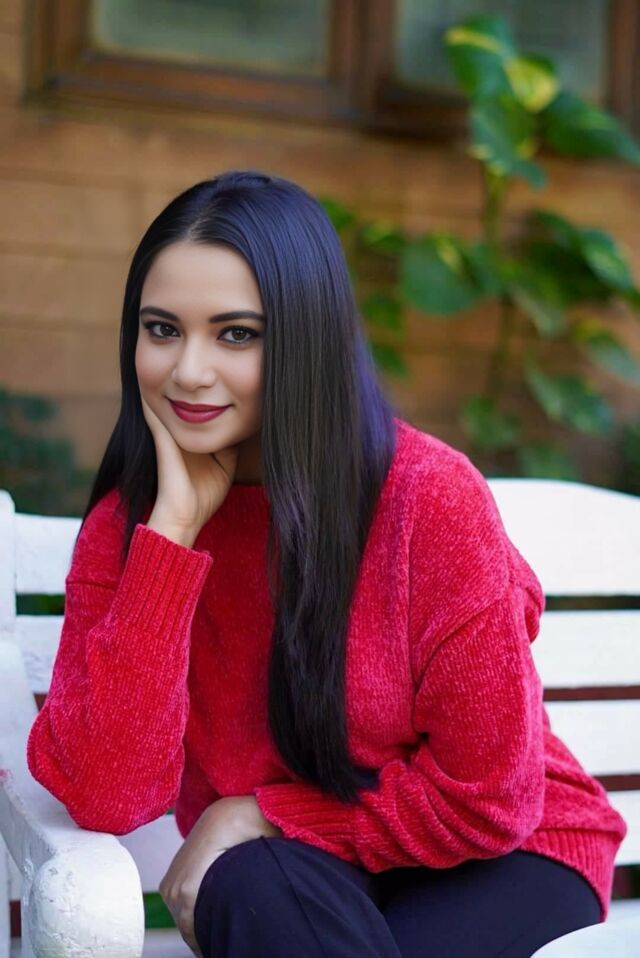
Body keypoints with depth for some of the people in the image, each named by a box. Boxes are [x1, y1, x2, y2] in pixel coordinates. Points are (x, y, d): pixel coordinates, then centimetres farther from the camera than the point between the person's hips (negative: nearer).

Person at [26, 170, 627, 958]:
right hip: (286, 883, 3)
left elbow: (484, 799, -14)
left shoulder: (428, 495, -21)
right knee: (253, 889, -30)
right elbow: (103, 797, -22)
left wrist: (263, 814, -14)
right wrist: (175, 526, -24)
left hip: (499, 862, -2)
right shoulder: (123, 524, -9)